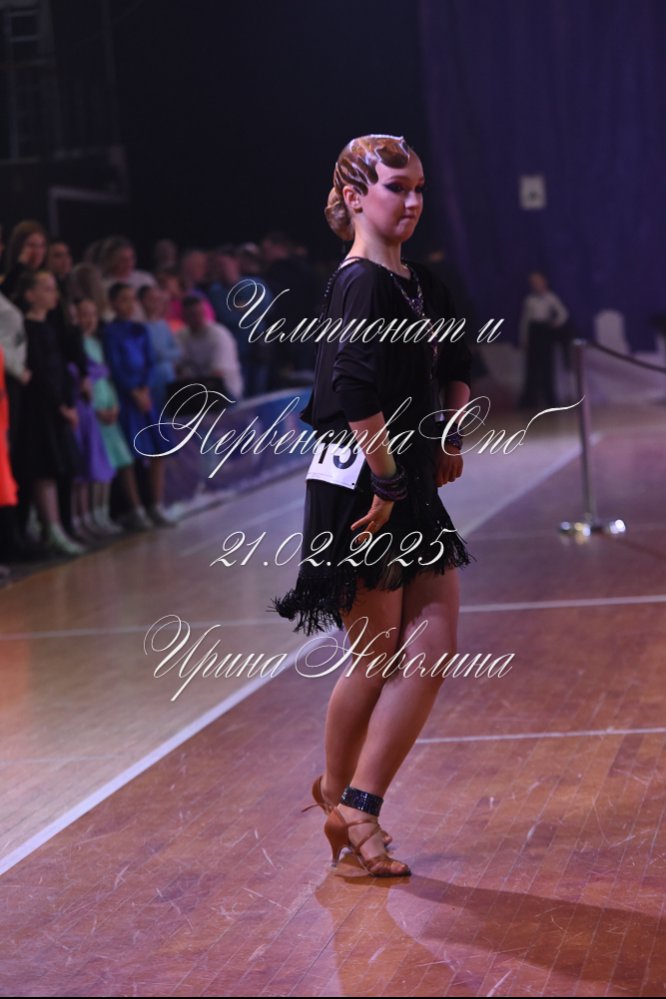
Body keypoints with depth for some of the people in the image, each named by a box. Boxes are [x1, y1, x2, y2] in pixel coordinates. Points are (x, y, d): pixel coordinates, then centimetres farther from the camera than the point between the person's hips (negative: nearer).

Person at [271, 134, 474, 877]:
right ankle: (340, 793, 20)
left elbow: (455, 367, 27)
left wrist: (450, 439, 15)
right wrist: (386, 484, -21)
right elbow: (358, 396, -24)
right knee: (378, 660, 1)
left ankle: (354, 805, 11)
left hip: (412, 489, 8)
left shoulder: (420, 284, 13)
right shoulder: (359, 286, -14)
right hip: (360, 490, -8)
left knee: (433, 650, 3)